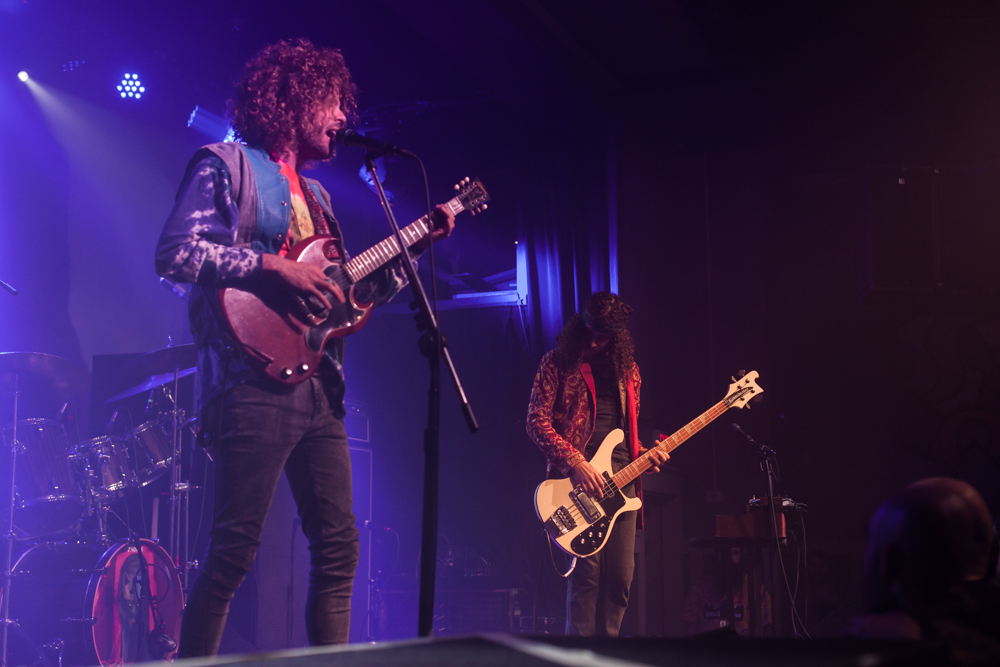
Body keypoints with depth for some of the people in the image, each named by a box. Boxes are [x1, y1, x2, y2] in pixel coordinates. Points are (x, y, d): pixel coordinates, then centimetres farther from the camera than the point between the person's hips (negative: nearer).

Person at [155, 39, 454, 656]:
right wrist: (273, 268, -17)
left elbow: (352, 292, 23)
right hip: (255, 379, -8)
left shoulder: (314, 192, 25)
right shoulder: (226, 165, 1)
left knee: (338, 546, 7)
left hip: (319, 388, 8)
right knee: (234, 552, -11)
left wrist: (414, 247, 14)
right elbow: (175, 253, -12)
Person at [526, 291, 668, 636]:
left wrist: (644, 455, 3)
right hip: (579, 479, -5)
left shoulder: (627, 370, 17)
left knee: (621, 575, 2)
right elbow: (537, 420, -5)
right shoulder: (558, 362, 2)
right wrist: (575, 464, -15)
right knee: (587, 568, -13)